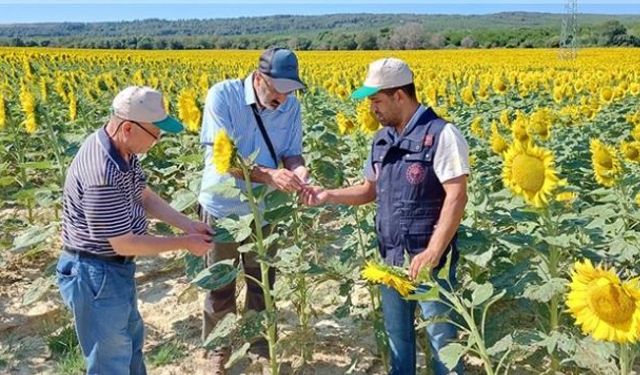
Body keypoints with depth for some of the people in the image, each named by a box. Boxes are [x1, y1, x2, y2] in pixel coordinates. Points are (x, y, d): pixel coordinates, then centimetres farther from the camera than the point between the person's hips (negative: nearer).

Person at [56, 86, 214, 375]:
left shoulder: (121, 148, -4)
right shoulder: (103, 174, -34)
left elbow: (144, 196, 9)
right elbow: (125, 244, -27)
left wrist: (189, 225, 2)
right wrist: (184, 243, -17)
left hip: (116, 268, 10)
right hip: (96, 275, -10)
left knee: (132, 337, 29)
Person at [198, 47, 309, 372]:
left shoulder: (291, 106, -8)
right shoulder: (222, 95, -19)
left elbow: (291, 152, -1)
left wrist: (297, 169, -25)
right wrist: (268, 175, -36)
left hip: (263, 209, 3)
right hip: (222, 207, -3)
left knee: (262, 284, 16)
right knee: (221, 286, 13)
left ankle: (261, 347, 38)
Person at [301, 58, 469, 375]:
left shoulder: (441, 134, -16)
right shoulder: (383, 140, 8)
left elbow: (457, 197, -21)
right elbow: (370, 190, 17)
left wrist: (432, 252, -26)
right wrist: (328, 195, 3)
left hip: (430, 260, -7)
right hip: (391, 259, 7)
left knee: (442, 338, 7)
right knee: (396, 334, 20)